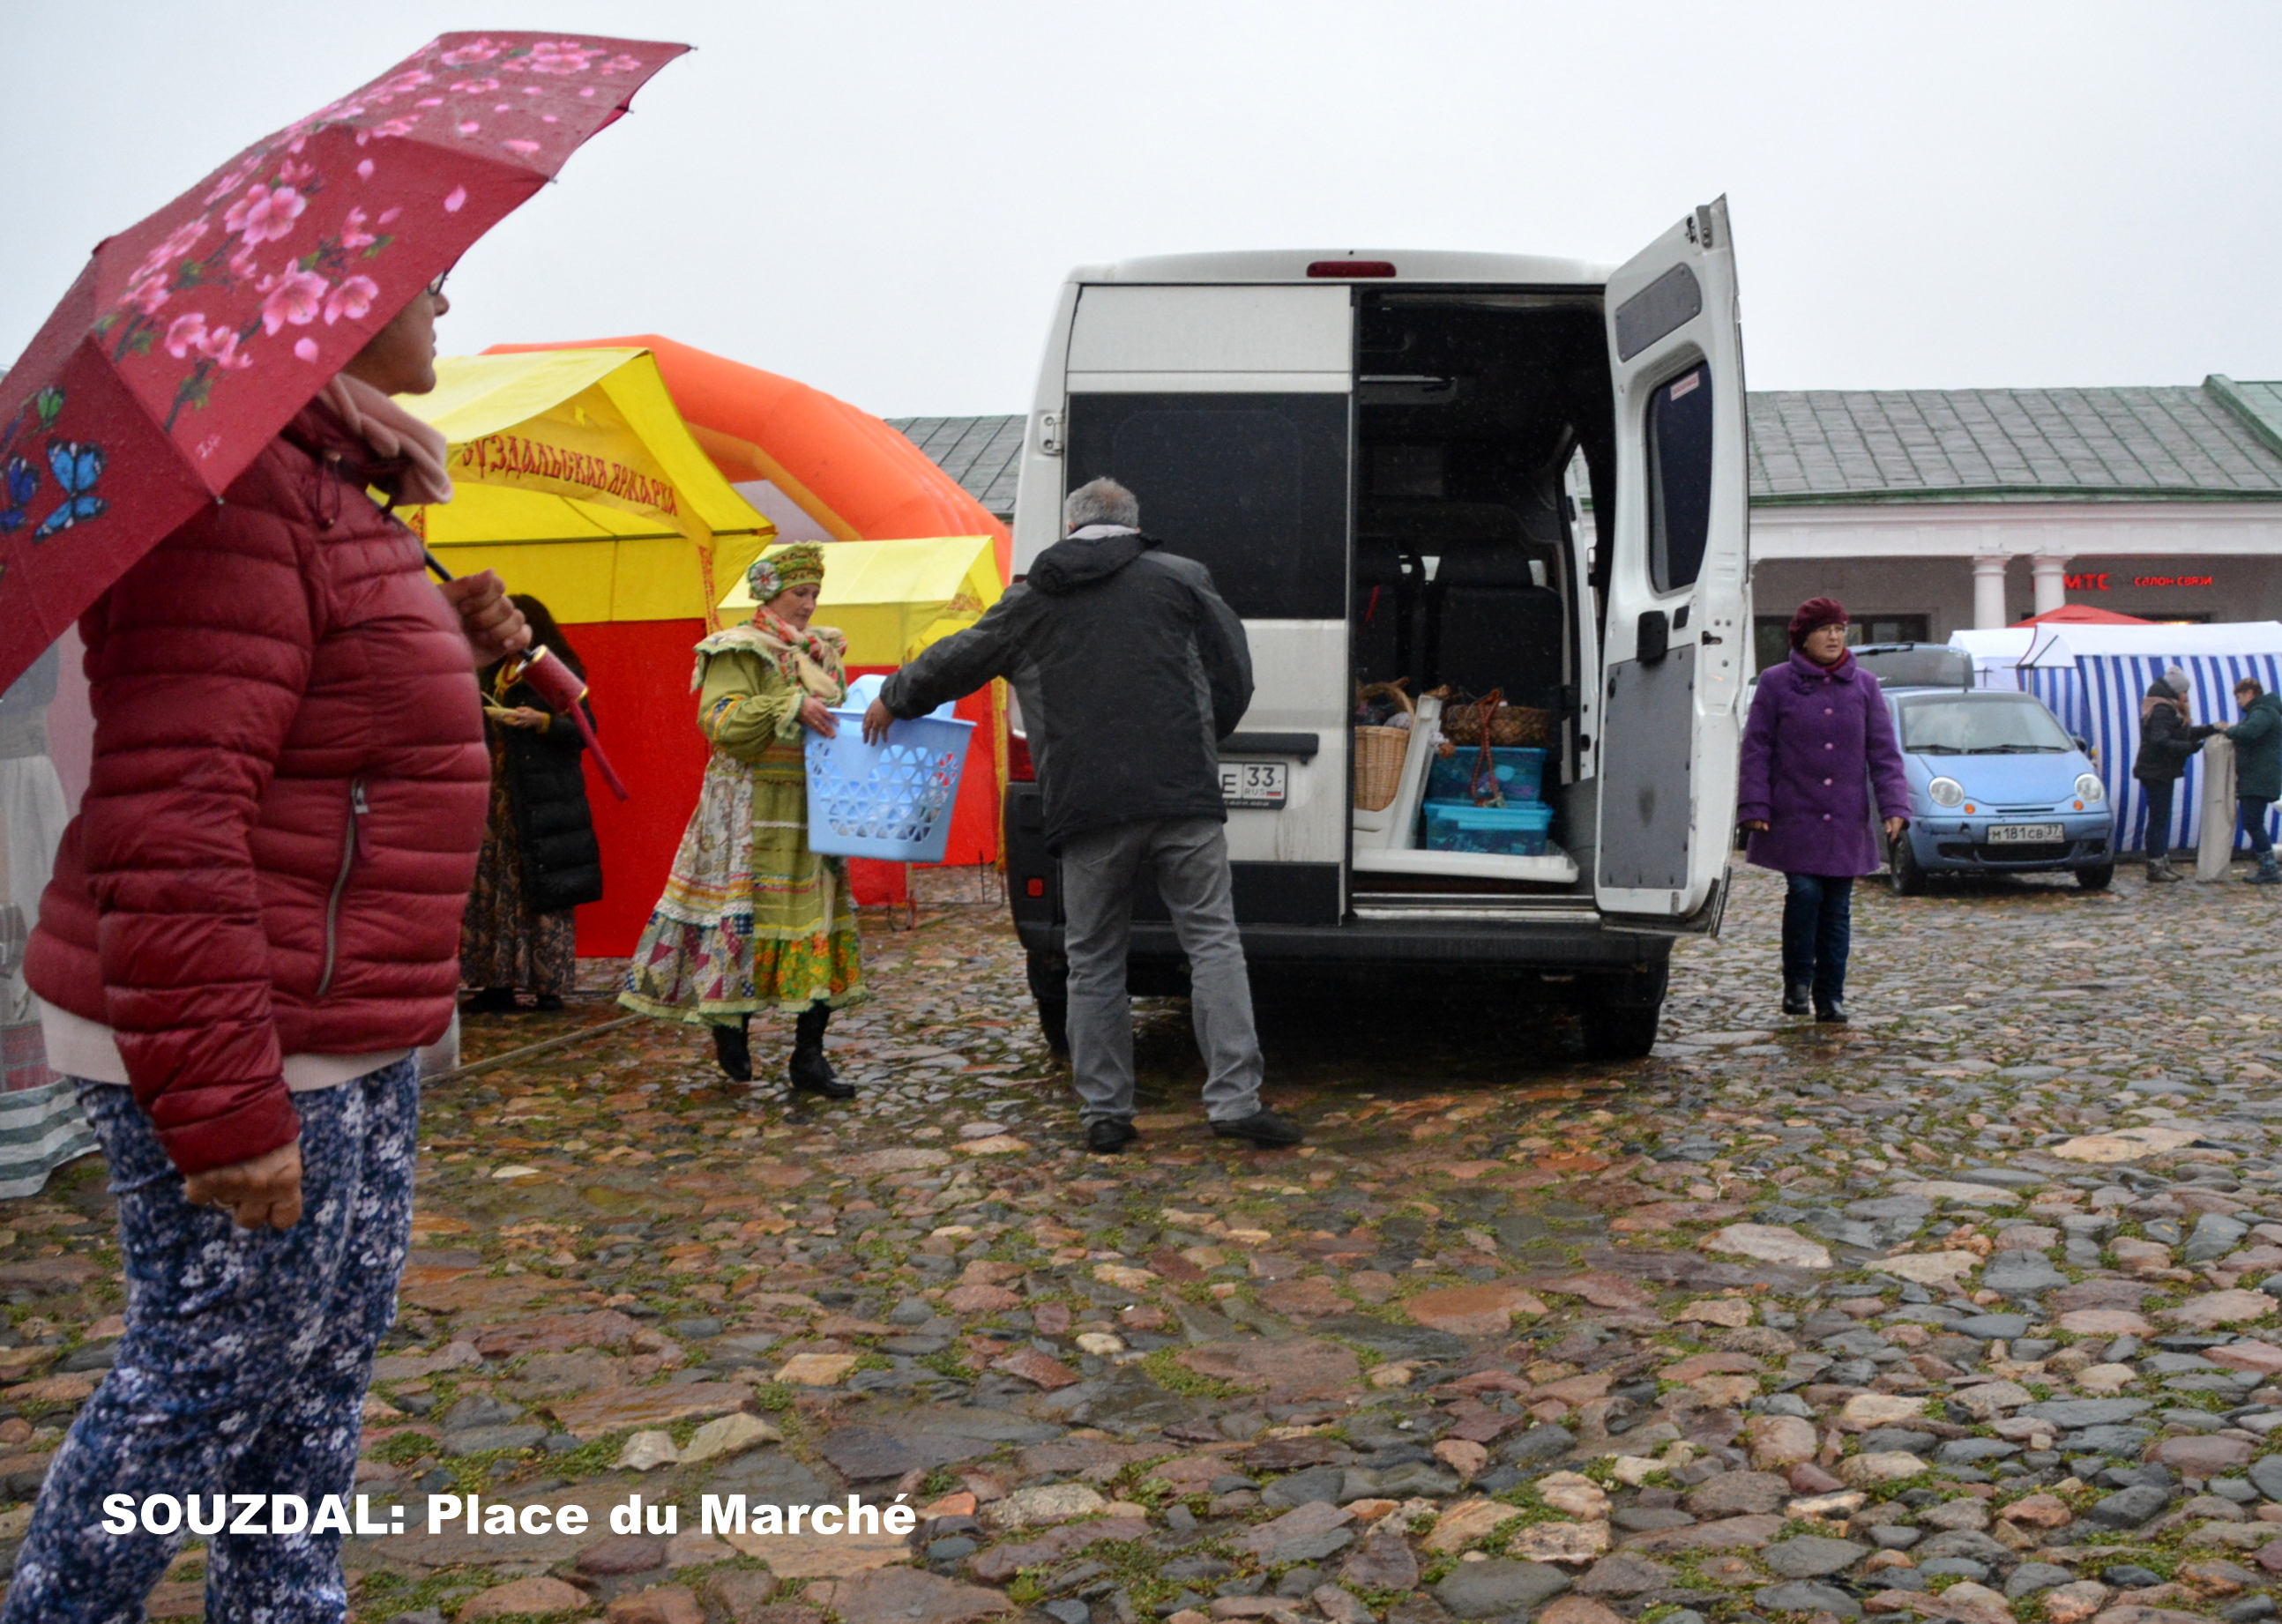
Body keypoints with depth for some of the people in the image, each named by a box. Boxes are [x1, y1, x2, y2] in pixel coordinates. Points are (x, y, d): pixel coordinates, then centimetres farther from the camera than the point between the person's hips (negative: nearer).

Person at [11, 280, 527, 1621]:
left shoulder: (343, 492, 14)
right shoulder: (239, 490, -20)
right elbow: (171, 827, -26)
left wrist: (453, 650, 9)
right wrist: (224, 1106, -25)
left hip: (357, 1040, 10)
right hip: (259, 1053, -10)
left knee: (328, 1361, 19)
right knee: (211, 1376, 5)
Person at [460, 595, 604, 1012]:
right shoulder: (493, 672, 18)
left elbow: (585, 730, -9)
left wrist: (542, 722, -22)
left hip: (543, 800, -7)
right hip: (497, 798, 7)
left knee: (542, 891, -6)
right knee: (494, 888, 3)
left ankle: (549, 985, -2)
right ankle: (498, 985, 6)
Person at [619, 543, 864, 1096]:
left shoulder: (823, 650, 17)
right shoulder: (738, 651, -5)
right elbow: (722, 721, -18)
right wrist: (792, 707, -25)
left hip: (813, 810, 7)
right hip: (753, 813, -6)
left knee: (820, 915, 2)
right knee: (746, 909, -4)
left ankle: (809, 1056, 6)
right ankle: (730, 1023, 19)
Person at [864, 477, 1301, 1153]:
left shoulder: (1033, 599, 14)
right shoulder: (1180, 578, 10)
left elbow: (955, 659, 23)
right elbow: (1233, 674, 9)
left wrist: (891, 700, 41)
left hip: (1087, 807, 1)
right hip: (1182, 799, -1)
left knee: (1094, 960, 10)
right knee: (1212, 942, 4)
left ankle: (1105, 1111, 13)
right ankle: (1235, 1099, -1)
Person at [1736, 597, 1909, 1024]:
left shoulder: (1864, 686, 9)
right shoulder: (1775, 683, 2)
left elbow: (1884, 751, 7)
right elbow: (1756, 749, 1)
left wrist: (1893, 806, -4)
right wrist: (1754, 807, -7)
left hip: (1847, 823, 3)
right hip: (1794, 820, -3)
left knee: (1837, 908, 6)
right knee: (1805, 893, -14)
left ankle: (1830, 996, 15)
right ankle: (1797, 984, 4)